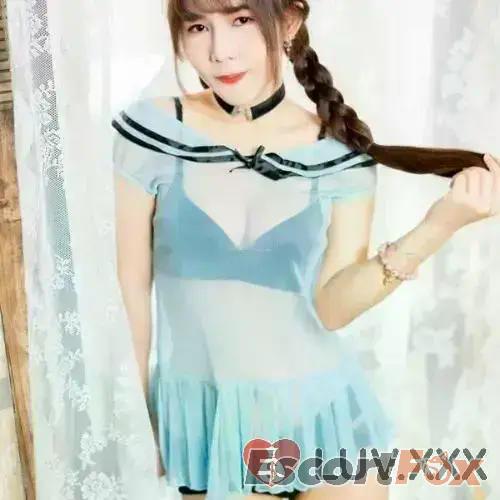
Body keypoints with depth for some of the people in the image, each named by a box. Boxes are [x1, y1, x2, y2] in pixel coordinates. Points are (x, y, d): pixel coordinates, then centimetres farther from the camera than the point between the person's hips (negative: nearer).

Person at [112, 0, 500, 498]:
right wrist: (138, 417, 5)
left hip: (320, 414, 1)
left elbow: (332, 308, -10)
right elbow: (131, 283, -1)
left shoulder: (341, 150, -6)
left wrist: (438, 226, -22)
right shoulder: (150, 131, -8)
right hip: (200, 415, 0)